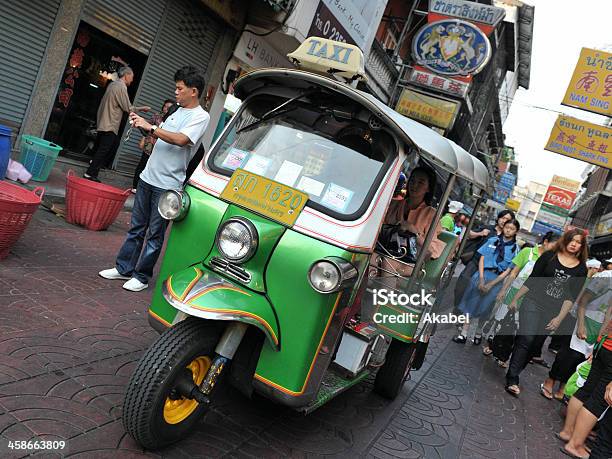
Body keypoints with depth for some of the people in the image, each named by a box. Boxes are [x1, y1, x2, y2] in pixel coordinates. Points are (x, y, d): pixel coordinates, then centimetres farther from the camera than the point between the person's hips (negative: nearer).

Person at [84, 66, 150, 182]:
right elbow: (128, 108, -12)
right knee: (103, 151, -6)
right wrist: (142, 109, 0)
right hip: (111, 126, -9)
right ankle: (90, 174, -4)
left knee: (99, 150, 17)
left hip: (102, 124, 9)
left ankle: (91, 172, 25)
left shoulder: (113, 84, 15)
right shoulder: (122, 87, -13)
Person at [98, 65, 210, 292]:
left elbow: (180, 140, -24)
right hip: (148, 177, 8)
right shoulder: (178, 112, 16)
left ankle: (142, 276, 13)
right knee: (136, 227, 15)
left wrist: (150, 127, -17)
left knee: (155, 234, 2)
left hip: (168, 184, -8)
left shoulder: (201, 116, -9)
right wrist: (142, 124, 7)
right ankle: (124, 268, 26)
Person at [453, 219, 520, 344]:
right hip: (482, 274, 1)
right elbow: (482, 259, 1)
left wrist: (490, 284, -11)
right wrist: (481, 279, -11)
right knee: (471, 303, 2)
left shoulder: (515, 248, -2)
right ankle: (464, 334, 9)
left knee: (482, 307, 8)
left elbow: (508, 270, -6)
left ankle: (475, 333, 23)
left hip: (497, 280, -1)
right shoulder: (492, 240, 2)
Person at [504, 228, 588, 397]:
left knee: (535, 345, 5)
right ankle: (512, 379, -11)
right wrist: (515, 299, 4)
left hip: (554, 312, 3)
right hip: (534, 302, -3)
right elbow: (531, 279, 4)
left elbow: (572, 296, 3)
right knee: (526, 338, -17)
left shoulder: (581, 269, 5)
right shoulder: (549, 256, 1)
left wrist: (560, 318, -4)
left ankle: (513, 373, 19)